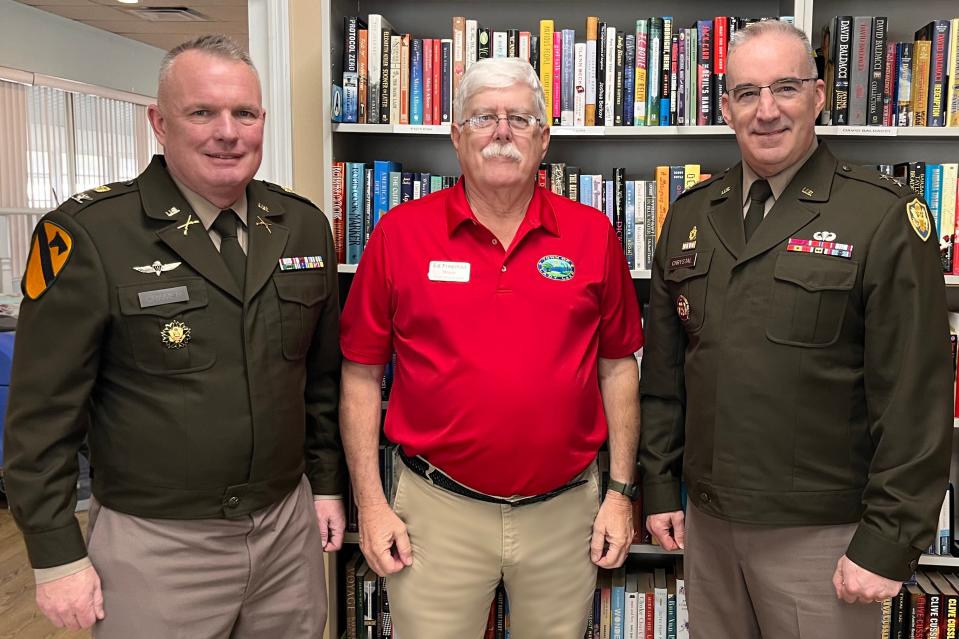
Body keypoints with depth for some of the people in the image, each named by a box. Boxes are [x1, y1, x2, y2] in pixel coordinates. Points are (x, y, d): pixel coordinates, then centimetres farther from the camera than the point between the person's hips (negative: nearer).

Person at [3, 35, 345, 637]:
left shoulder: (305, 226, 2)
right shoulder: (87, 235, -13)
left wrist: (327, 483, 11)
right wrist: (57, 556, -7)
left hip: (289, 525, 5)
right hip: (153, 543, -4)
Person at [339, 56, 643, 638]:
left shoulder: (593, 235, 0)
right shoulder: (400, 233, -4)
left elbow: (617, 367, 6)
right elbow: (361, 375, 0)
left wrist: (621, 491, 4)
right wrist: (370, 502, -2)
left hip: (565, 510, 2)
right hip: (438, 510, -1)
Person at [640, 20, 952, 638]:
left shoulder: (886, 216, -9)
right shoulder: (690, 216, 6)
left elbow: (915, 397, -11)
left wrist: (888, 543, -11)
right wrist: (660, 487, 9)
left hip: (821, 535, -4)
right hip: (707, 523, 5)